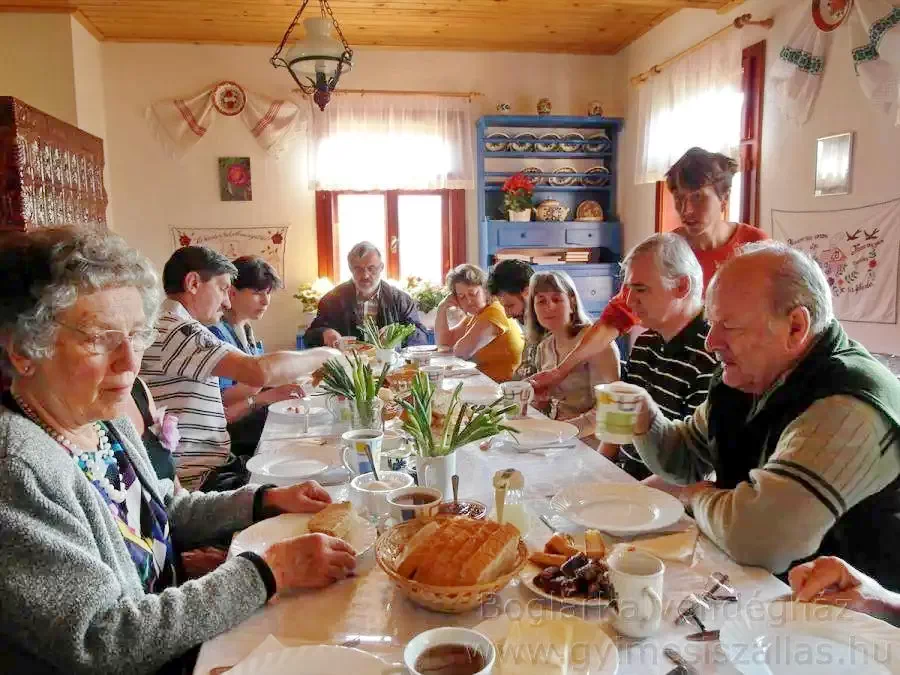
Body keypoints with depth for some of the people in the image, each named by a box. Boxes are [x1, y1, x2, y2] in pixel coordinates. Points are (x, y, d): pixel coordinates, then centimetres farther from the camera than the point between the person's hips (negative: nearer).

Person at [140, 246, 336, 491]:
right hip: (197, 481, -10)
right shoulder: (171, 328, -16)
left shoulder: (177, 328, 17)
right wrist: (324, 355, -12)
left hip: (211, 467, 10)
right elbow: (260, 371, -26)